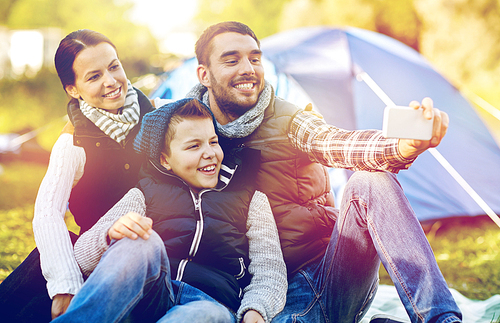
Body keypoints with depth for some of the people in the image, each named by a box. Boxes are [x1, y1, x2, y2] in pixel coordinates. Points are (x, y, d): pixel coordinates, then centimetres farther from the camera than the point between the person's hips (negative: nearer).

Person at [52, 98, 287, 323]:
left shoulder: (252, 200, 22)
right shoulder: (145, 194, 19)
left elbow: (270, 271, 13)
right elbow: (83, 257, 10)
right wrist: (113, 234, -14)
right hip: (151, 296, 0)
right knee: (144, 242, -34)